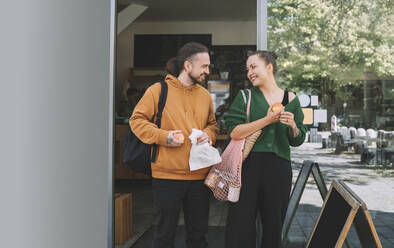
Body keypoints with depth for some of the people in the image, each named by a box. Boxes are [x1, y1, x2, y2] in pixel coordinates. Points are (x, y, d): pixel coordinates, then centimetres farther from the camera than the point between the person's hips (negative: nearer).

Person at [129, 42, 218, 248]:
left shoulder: (205, 95, 11)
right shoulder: (158, 90, -5)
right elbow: (137, 120, -3)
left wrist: (208, 135, 0)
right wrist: (163, 136, -16)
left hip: (199, 175, 5)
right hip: (167, 175, -5)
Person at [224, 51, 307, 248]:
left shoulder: (291, 99, 11)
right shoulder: (244, 97, 5)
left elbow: (297, 141, 13)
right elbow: (234, 132, -9)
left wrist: (293, 126, -8)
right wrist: (267, 120, -14)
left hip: (279, 167, 2)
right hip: (248, 165, -1)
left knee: (274, 225, 9)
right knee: (240, 226, -1)